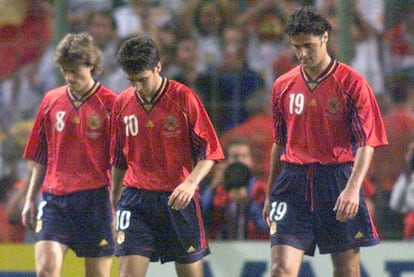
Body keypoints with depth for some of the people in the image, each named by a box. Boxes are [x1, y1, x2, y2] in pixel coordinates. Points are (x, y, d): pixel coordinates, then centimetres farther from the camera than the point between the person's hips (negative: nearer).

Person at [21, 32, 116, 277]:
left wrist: (117, 205, -6)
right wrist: (31, 199, 14)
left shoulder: (110, 104, -2)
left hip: (95, 200, -3)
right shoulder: (51, 101, 10)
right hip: (54, 199, 3)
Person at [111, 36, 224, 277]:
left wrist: (191, 182, -22)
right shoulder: (122, 103, 5)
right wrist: (114, 201, 18)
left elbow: (210, 152, -6)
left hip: (178, 200, -2)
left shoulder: (184, 98, -6)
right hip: (136, 199, 2)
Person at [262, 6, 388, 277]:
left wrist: (353, 188, -21)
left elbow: (367, 143, -7)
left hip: (338, 183, -3)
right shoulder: (283, 86, 10)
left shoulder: (352, 83, -3)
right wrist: (270, 194, 19)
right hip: (293, 183, 3)